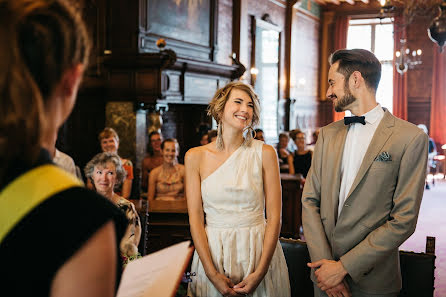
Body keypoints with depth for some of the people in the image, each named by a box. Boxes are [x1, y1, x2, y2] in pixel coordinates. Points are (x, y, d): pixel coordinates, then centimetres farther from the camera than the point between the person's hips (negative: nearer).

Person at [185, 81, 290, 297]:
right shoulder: (195, 156, -1)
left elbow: (274, 217, -6)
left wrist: (260, 273, -13)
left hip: (259, 251, 0)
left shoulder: (265, 153, -3)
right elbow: (196, 219, -4)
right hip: (212, 253, 1)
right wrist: (212, 274, -12)